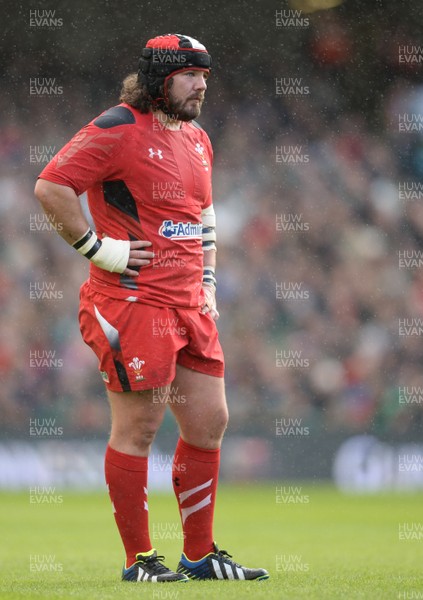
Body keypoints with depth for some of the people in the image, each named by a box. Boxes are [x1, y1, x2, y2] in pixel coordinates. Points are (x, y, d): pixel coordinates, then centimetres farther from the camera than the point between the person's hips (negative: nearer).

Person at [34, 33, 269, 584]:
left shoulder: (196, 139, 16)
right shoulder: (117, 130, -11)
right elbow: (50, 187, -18)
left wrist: (207, 281, 20)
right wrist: (97, 248, -16)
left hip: (189, 306, 8)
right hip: (133, 304, -8)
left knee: (210, 422, 8)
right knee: (137, 429, -3)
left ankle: (200, 557, 18)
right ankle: (139, 559, 6)